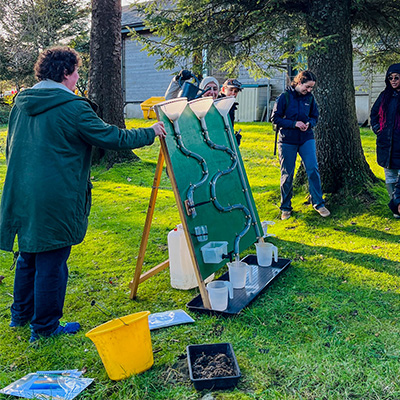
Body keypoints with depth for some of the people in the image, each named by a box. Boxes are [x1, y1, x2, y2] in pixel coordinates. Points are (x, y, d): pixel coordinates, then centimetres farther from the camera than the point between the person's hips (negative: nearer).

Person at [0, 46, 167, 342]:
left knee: (28, 256, 22)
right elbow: (112, 138, -10)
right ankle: (45, 326, 17)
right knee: (52, 263, 4)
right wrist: (150, 133, 2)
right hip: (55, 200, -8)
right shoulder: (72, 107, -13)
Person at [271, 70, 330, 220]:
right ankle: (285, 208, 16)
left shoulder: (310, 98, 3)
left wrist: (309, 123, -10)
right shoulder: (285, 97, -7)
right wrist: (294, 124, -18)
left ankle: (318, 203, 6)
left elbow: (315, 117, 13)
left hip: (306, 139, 3)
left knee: (313, 170, -7)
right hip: (287, 140, -2)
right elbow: (275, 118, -8)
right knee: (287, 174, 4)